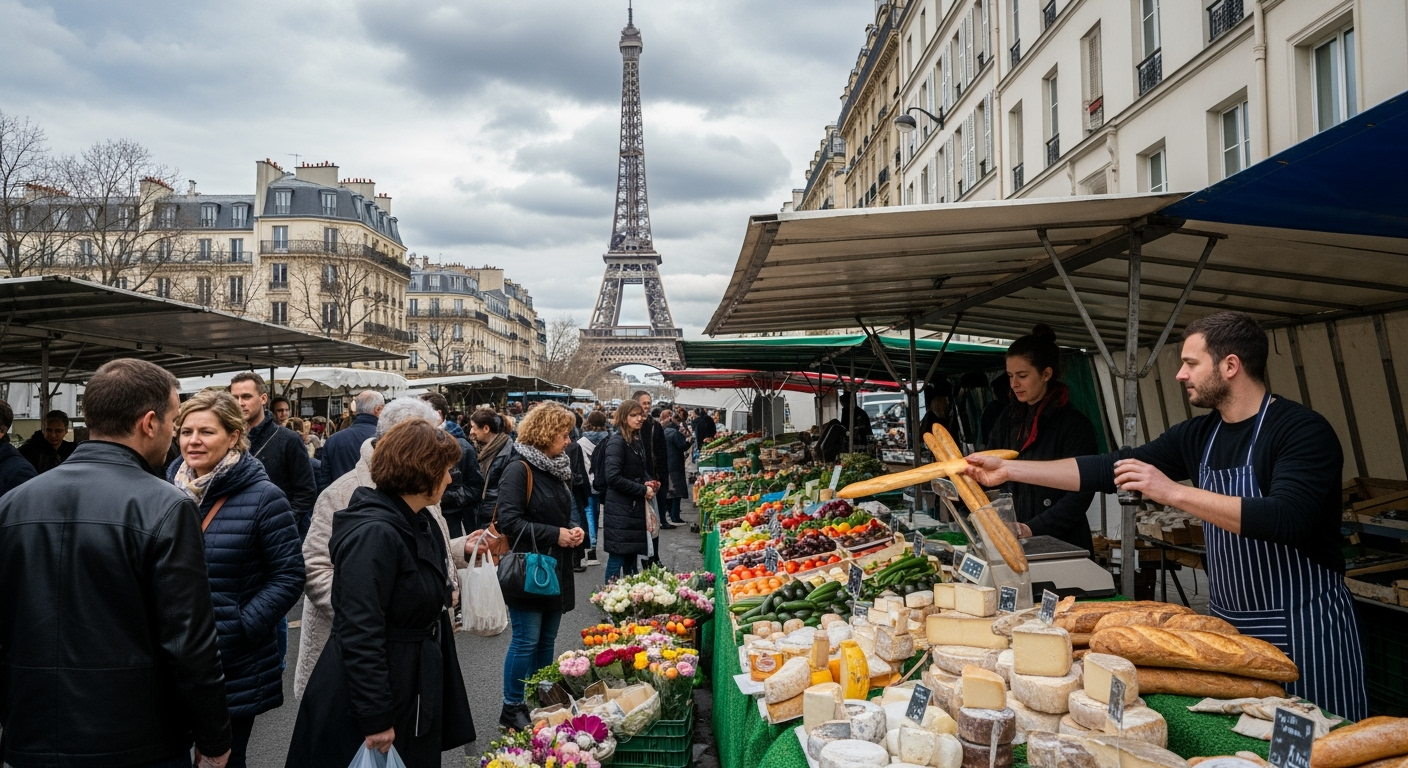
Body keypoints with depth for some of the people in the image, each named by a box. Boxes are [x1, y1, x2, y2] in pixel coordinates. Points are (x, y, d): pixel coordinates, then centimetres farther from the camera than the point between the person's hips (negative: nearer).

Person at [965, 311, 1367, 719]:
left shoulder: (1302, 430, -15)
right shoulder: (1199, 436, 5)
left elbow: (1285, 519, -30)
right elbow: (1112, 469, 5)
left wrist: (1173, 492, -30)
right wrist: (1009, 470, 1)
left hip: (1304, 627, -7)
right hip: (1228, 623, 7)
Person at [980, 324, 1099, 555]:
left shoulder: (1074, 424, -11)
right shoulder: (1008, 418, 7)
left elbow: (1079, 495, -16)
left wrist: (1032, 528, -24)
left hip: (1062, 545, -5)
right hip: (1012, 542, 5)